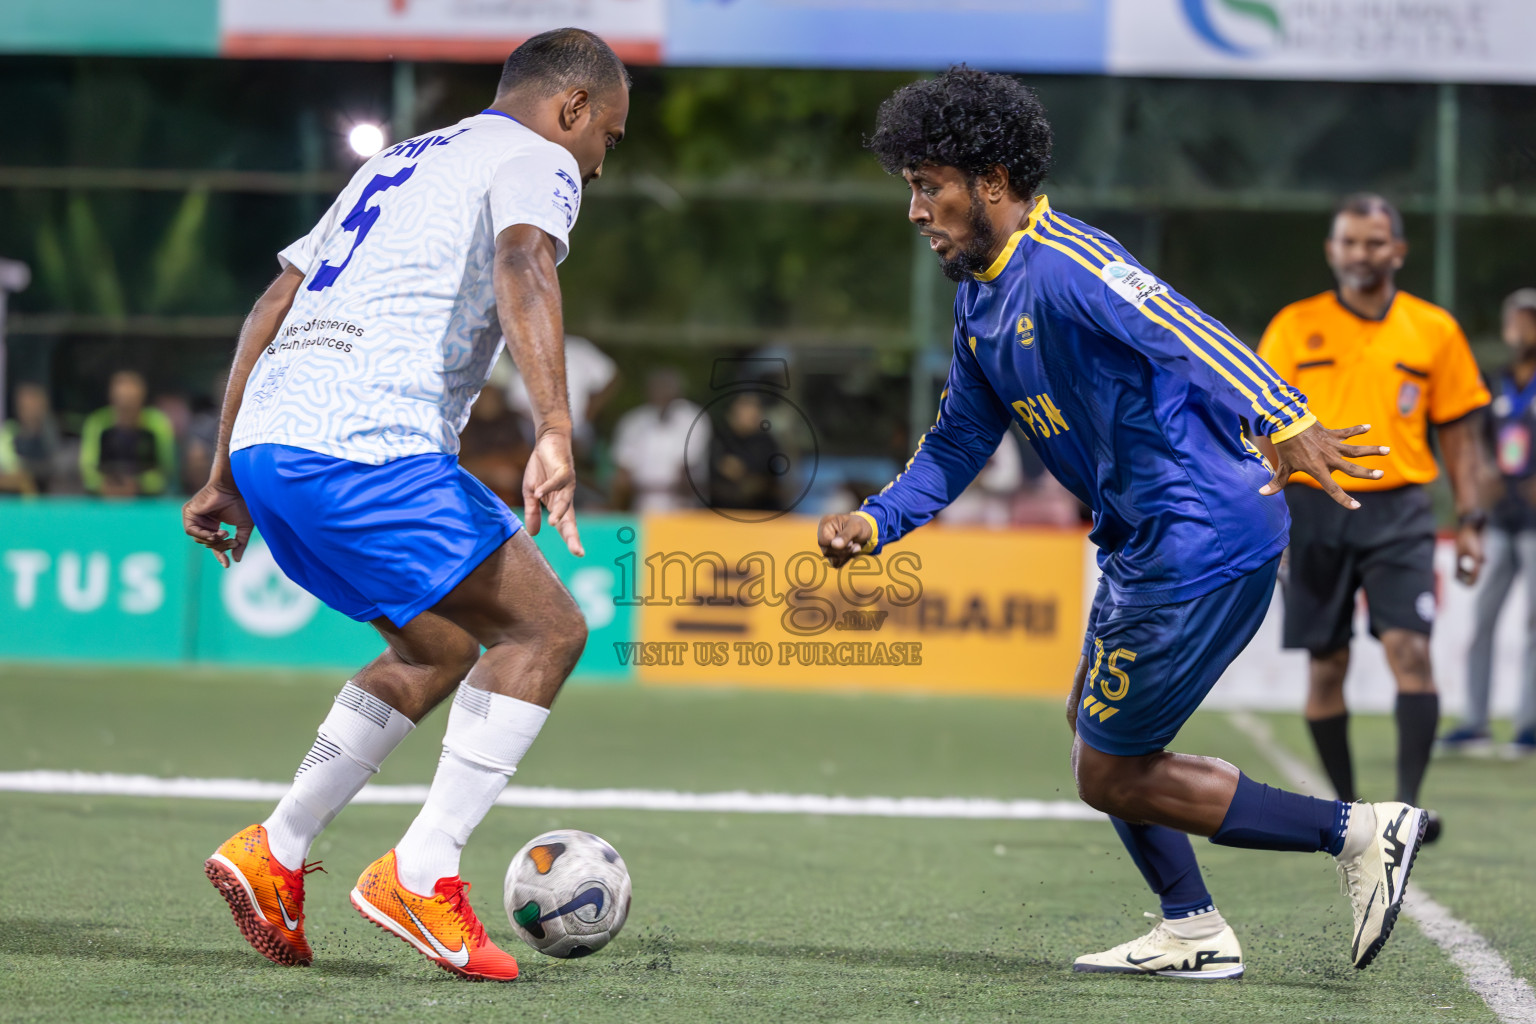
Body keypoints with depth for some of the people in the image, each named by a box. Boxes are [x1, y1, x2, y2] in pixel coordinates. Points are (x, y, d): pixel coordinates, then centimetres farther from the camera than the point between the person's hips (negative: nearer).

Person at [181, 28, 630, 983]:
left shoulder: (400, 162, 31)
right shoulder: (535, 161, 5)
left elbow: (269, 310, 28)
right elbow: (523, 268, -19)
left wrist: (227, 475, 30)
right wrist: (556, 432, -31)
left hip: (267, 445, 9)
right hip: (366, 448, -9)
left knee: (445, 649, 22)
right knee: (547, 628, -1)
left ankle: (274, 855, 16)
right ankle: (423, 876, -7)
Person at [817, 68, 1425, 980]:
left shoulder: (1065, 265, -19)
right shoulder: (981, 298, 13)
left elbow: (1189, 336, -34)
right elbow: (959, 444, 21)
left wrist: (1284, 423, -49)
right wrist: (876, 521, 6)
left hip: (1203, 545, -11)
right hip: (1150, 545, 11)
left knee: (1112, 776, -3)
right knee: (1093, 725, 23)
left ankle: (1357, 831, -2)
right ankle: (1194, 934, 28)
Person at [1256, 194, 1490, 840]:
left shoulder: (1434, 331, 6)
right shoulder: (1295, 328, 5)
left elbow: (1457, 431, 10)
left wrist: (1469, 521, 4)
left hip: (1398, 512, -1)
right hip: (1315, 509, 1)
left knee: (1409, 649, -16)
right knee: (1325, 665, 4)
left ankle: (1408, 802, -18)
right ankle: (1345, 805, 16)